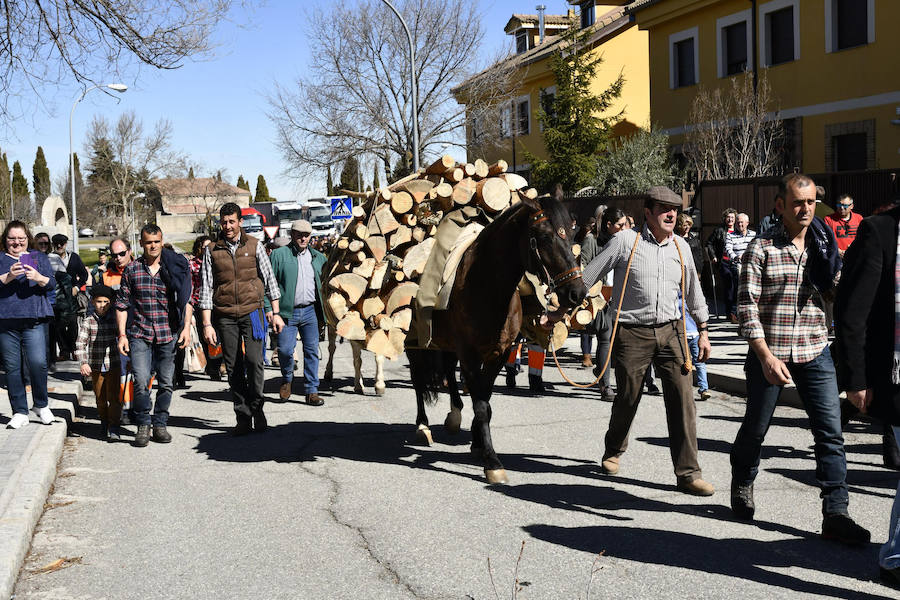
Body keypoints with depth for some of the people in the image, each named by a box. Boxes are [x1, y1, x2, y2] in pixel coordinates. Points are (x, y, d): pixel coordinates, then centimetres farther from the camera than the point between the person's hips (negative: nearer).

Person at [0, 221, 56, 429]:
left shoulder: (39, 257, 15)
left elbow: (52, 284, 7)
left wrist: (39, 278, -13)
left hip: (34, 318, -1)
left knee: (38, 362, -13)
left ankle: (41, 406, 7)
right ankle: (20, 412, 10)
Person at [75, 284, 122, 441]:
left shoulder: (114, 319, 0)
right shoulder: (89, 321, -3)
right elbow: (80, 343, -6)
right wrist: (83, 363, -18)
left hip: (113, 365, -1)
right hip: (95, 366, 1)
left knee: (113, 397, -7)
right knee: (100, 398, 11)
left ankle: (114, 429, -5)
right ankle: (104, 424, 30)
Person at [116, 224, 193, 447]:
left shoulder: (175, 267, 5)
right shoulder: (132, 270, 5)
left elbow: (187, 299, 8)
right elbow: (122, 304, 8)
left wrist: (186, 327, -1)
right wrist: (122, 334, 1)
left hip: (168, 334, 1)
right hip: (139, 334, -1)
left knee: (166, 382, 6)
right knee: (141, 382, -12)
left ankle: (160, 425, 19)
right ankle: (143, 425, 3)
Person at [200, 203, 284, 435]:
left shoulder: (254, 245, 5)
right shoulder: (212, 251, 6)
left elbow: (269, 279, 8)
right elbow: (206, 289, 4)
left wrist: (276, 313, 4)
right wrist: (207, 324, -2)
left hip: (252, 311, -1)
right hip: (225, 316, 1)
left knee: (254, 360, -13)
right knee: (233, 368, 2)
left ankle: (256, 407, 6)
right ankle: (243, 417, 10)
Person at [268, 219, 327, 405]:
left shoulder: (319, 257, 13)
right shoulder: (279, 254, 2)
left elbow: (324, 285, 18)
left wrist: (323, 315, 13)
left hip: (310, 312, 3)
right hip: (287, 312, -3)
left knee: (312, 351, 2)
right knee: (285, 350, -5)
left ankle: (311, 391, 9)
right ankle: (287, 379, 24)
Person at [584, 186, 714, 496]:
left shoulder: (682, 247, 9)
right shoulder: (625, 241, -5)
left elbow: (693, 290, 21)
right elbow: (587, 277, -2)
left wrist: (703, 331, 21)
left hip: (670, 331, 3)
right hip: (632, 333, -3)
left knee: (682, 398, -6)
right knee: (627, 398, 7)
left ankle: (687, 473, 0)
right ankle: (613, 451, 36)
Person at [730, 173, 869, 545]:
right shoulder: (762, 248, -4)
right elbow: (747, 305, -9)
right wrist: (766, 356, -17)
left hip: (814, 353, 3)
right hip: (769, 352, -3)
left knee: (830, 432, -4)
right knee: (756, 428, 10)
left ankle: (835, 514, 0)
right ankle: (741, 485, 37)